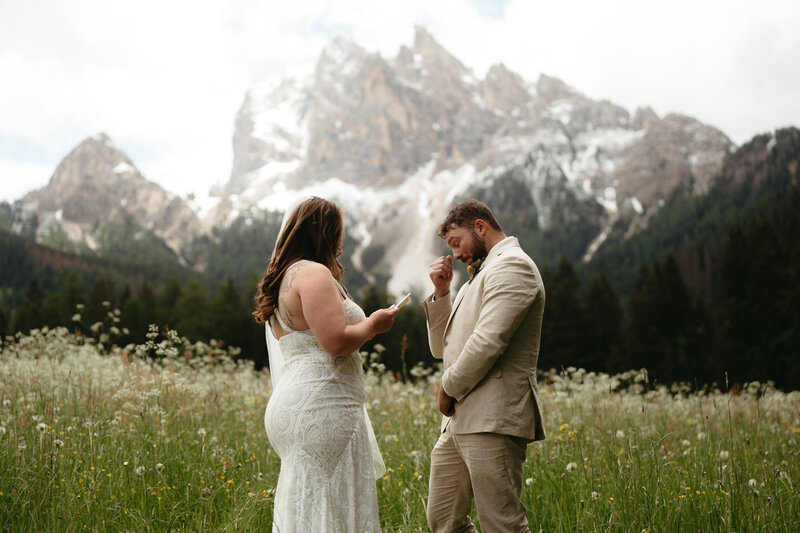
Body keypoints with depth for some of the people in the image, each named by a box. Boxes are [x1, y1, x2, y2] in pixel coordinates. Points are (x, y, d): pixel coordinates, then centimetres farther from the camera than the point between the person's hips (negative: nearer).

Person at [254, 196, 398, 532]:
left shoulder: (284, 278, 20)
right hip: (321, 408, -10)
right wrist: (374, 324, -4)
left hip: (294, 401, 10)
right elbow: (336, 342, -21)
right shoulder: (314, 273, -12)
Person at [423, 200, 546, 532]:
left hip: (492, 420, -10)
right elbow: (442, 348, 25)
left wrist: (448, 388, -7)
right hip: (458, 421, 10)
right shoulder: (478, 277, 25)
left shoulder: (512, 265, -7)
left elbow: (488, 341, -20)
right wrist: (441, 292, 13)